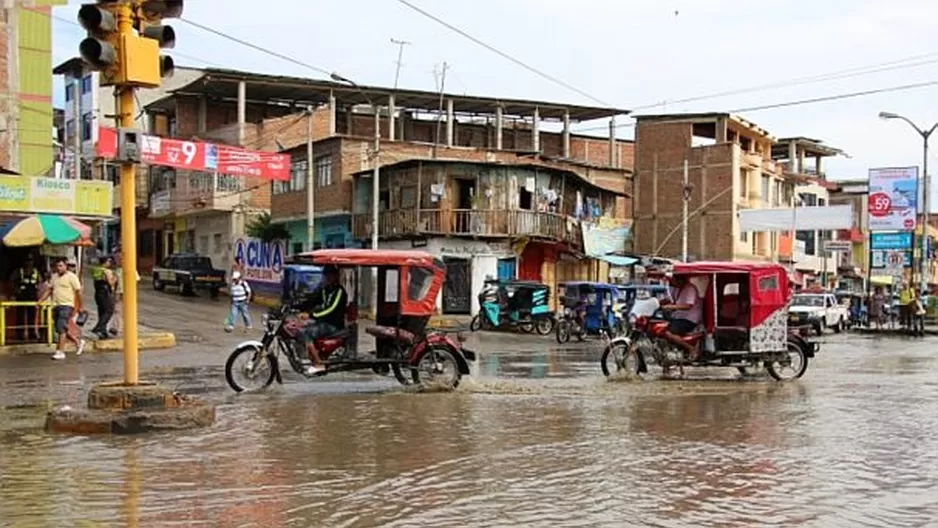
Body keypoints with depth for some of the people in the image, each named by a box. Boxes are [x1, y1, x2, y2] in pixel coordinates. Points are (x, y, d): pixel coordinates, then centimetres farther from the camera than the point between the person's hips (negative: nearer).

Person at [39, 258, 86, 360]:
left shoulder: (71, 277, -5)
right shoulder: (54, 276, 16)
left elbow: (78, 292, -6)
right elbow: (50, 290, 22)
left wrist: (80, 307, -7)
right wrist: (41, 300, 11)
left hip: (66, 306, -8)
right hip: (56, 306, 8)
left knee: (61, 328, -13)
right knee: (61, 330, 10)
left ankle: (59, 352, -10)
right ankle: (78, 342, 28)